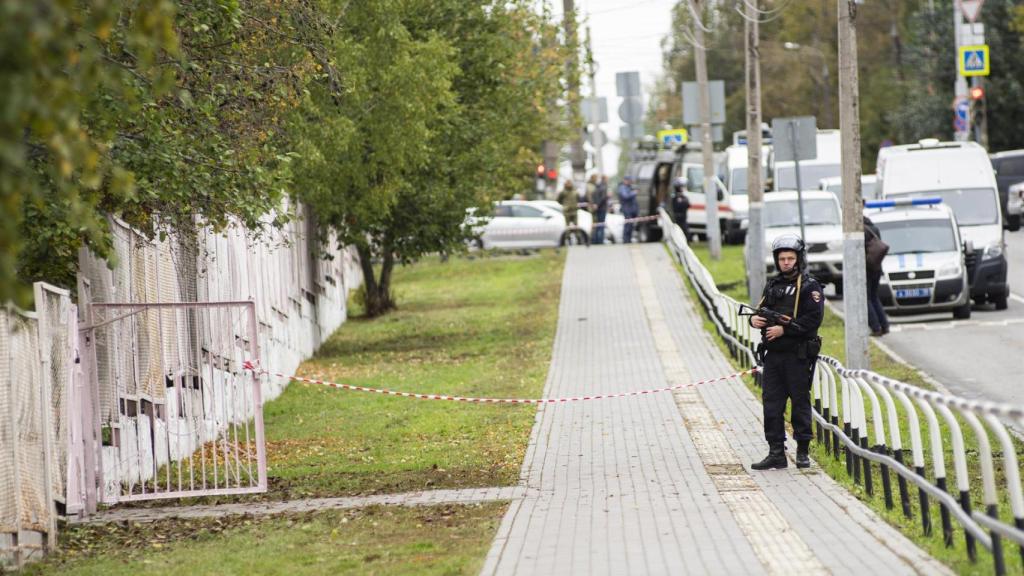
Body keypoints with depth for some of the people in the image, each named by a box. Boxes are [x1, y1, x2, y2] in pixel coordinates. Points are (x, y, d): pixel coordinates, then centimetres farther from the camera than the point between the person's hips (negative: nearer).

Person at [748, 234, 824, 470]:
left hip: (797, 355, -6)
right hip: (772, 355, 6)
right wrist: (755, 319, -3)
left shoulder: (809, 287, -3)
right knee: (771, 404, 3)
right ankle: (776, 453, 7)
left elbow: (813, 319, -13)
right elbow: (762, 310, 21)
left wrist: (784, 329, -18)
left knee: (800, 402, 1)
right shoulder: (773, 286, 17)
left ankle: (803, 451, 9)